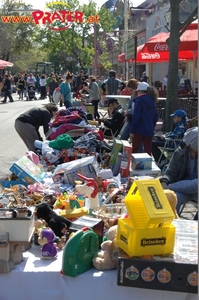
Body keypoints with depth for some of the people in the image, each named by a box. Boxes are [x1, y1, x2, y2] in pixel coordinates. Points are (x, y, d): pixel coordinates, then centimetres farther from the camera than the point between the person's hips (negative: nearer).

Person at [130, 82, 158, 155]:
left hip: (140, 130, -6)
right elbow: (155, 117, 17)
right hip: (149, 131, 6)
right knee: (148, 151, 6)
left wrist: (132, 130, -12)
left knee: (134, 150, 5)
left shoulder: (139, 100, -8)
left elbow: (135, 116, -14)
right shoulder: (152, 101, 13)